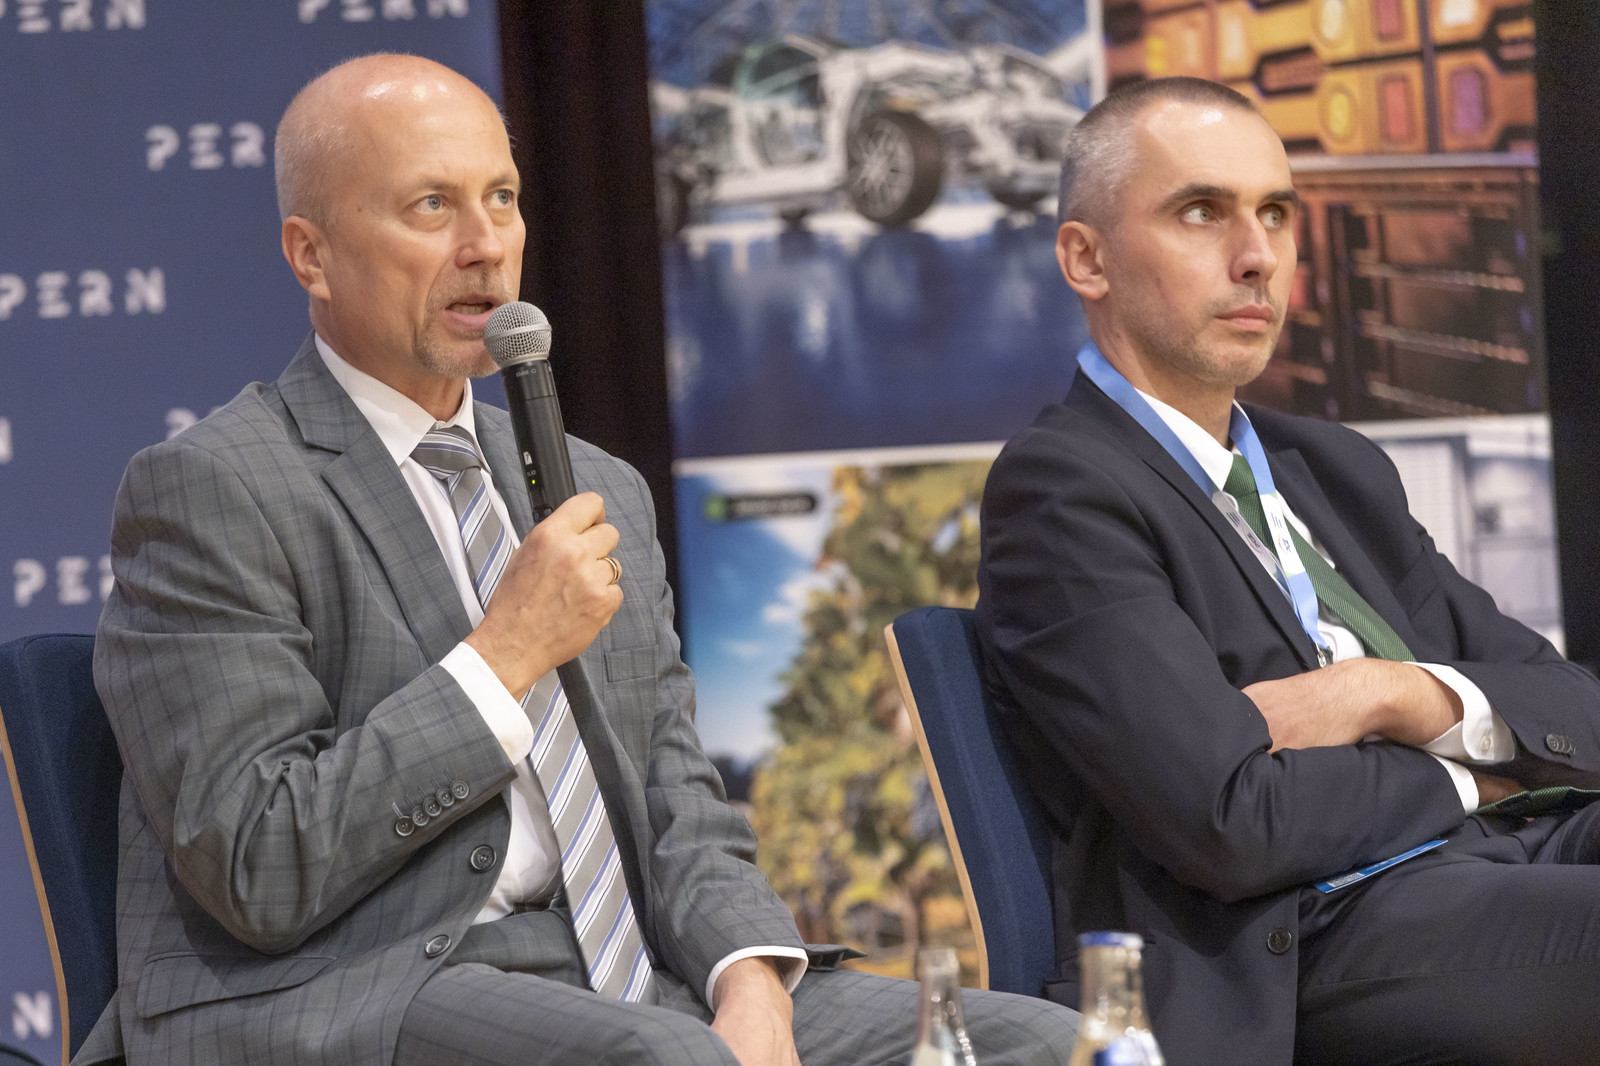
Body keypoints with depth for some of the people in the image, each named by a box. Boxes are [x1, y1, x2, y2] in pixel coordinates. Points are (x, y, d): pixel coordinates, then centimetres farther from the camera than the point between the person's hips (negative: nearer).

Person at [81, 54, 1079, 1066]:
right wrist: (508, 652, -11)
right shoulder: (210, 488, -4)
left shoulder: (605, 492, 19)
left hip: (620, 983, 7)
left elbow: (683, 820, 14)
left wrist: (751, 983, -7)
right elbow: (260, 874, -12)